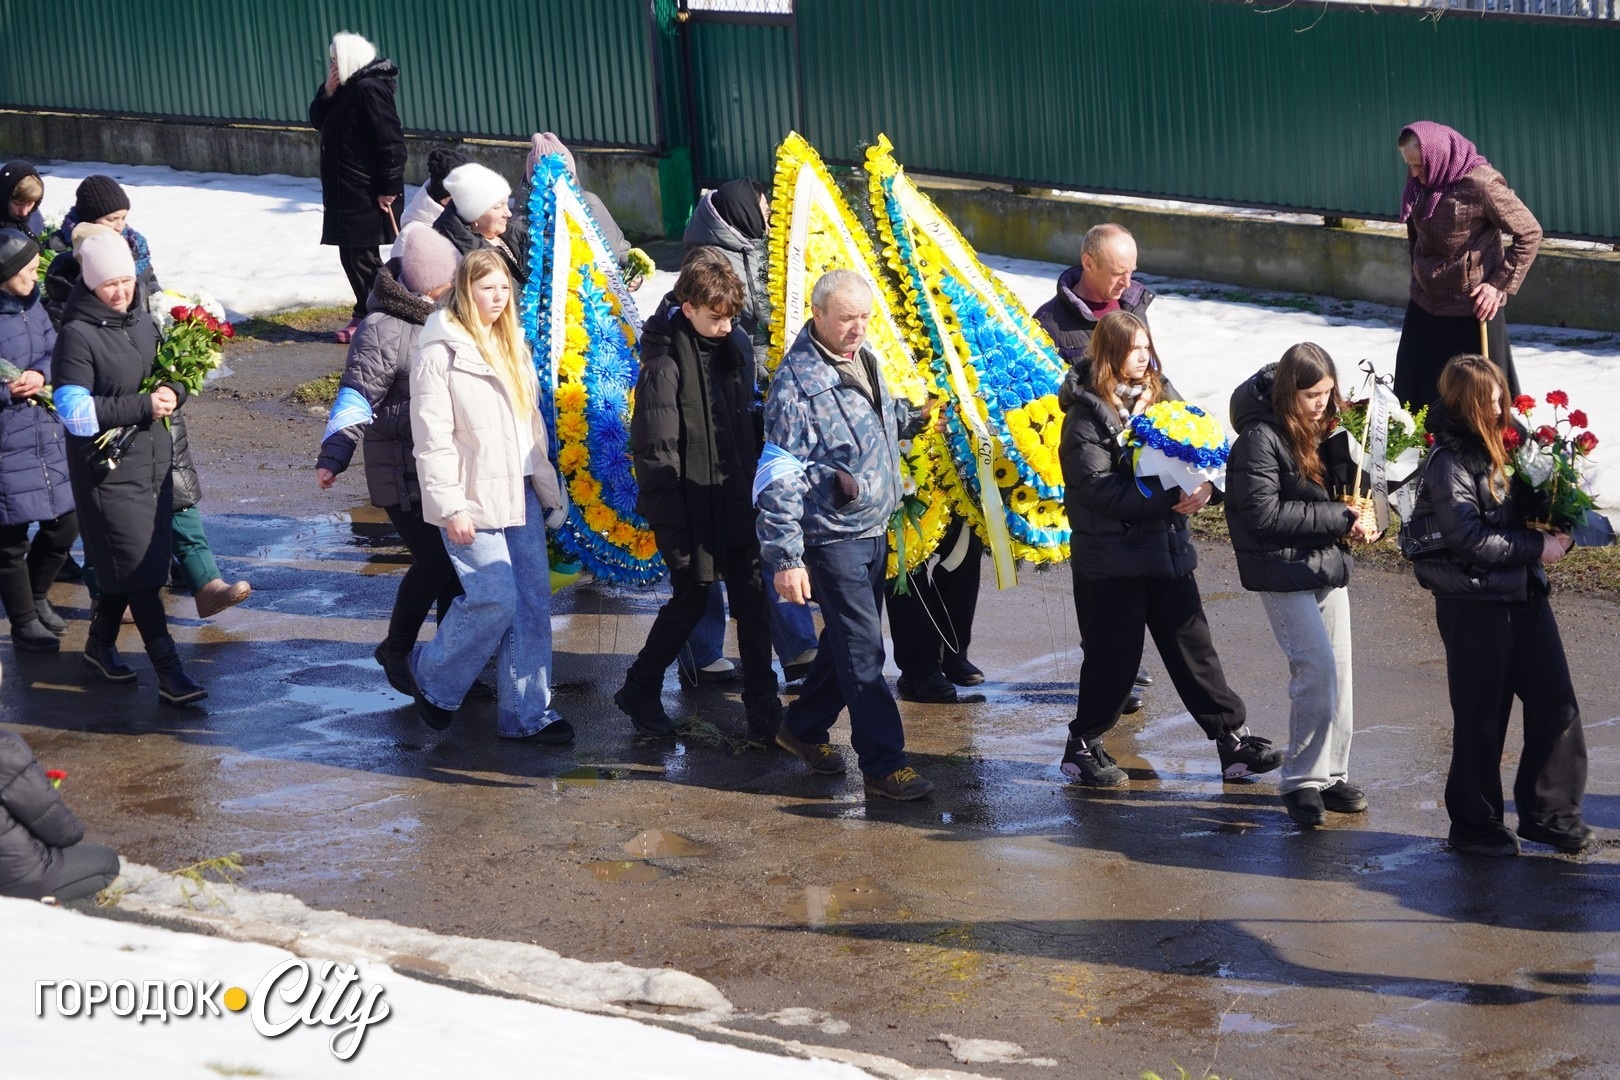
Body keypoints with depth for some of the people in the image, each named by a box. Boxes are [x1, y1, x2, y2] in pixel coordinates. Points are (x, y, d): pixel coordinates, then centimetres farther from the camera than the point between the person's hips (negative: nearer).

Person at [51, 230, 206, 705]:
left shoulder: (141, 319, 6)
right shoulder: (77, 335, -15)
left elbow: (171, 371, 19)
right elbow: (75, 412, -19)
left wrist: (173, 392, -4)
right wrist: (142, 406, -24)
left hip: (154, 460, 7)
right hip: (109, 469, -7)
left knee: (130, 567, 15)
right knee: (140, 570, -6)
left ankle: (100, 642, 34)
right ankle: (169, 673, -5)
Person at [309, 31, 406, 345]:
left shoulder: (370, 90, -18)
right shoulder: (347, 89, 13)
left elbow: (391, 142, -22)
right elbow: (317, 121, 17)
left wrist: (389, 188, -22)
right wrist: (327, 92, -1)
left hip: (366, 195, -10)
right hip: (347, 192, 10)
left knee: (361, 257, -5)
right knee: (353, 255, 13)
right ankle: (365, 316, 20)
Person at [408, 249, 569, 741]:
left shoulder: (510, 345, 15)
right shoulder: (440, 353, -10)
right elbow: (433, 438, -13)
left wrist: (547, 486, 15)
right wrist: (450, 507, -17)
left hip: (520, 495, 7)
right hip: (473, 499, -7)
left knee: (533, 601, 3)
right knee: (494, 598, -12)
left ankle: (528, 712, 10)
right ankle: (432, 678, 12)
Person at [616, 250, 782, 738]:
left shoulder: (736, 345, 2)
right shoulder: (665, 363, -18)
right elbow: (656, 453, -18)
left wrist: (755, 482, 11)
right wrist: (670, 527, -19)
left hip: (737, 502, 6)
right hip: (693, 509, -6)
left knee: (752, 598, 5)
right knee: (690, 600, 5)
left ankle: (762, 702, 13)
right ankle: (640, 690, 24)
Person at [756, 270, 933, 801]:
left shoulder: (864, 360, 6)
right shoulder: (797, 383, -19)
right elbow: (778, 478, -20)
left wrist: (919, 418, 13)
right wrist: (786, 558, -22)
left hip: (874, 529, 8)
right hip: (833, 537, -8)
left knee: (850, 641, 17)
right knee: (863, 650, -6)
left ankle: (803, 727, 35)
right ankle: (884, 764, 0)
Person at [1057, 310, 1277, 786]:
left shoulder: (1161, 395, 9)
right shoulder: (1088, 413, -10)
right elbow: (1099, 487, -19)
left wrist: (1204, 485, -15)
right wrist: (1168, 500, -25)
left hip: (1168, 547, 6)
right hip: (1110, 555, -6)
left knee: (1193, 645, 9)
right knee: (1114, 656, 2)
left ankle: (1232, 739, 13)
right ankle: (1083, 747, 17)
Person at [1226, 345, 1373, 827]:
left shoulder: (1320, 428, 8)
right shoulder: (1260, 438, -17)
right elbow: (1265, 514, -22)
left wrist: (1354, 514, -1)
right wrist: (1339, 518, -20)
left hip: (1328, 562, 8)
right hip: (1284, 573, -8)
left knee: (1339, 668, 8)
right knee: (1317, 668, -13)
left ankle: (1332, 773, 19)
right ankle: (1301, 781, -1)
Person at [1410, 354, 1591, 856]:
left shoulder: (1507, 443, 7)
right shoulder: (1448, 462, -16)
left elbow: (1529, 503, 17)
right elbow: (1470, 539, -21)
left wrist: (1556, 529, -5)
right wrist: (1537, 546, -16)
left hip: (1524, 592, 7)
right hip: (1473, 602, -7)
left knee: (1555, 701, 5)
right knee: (1481, 718, 4)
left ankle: (1548, 811, 16)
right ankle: (1475, 823, 17)